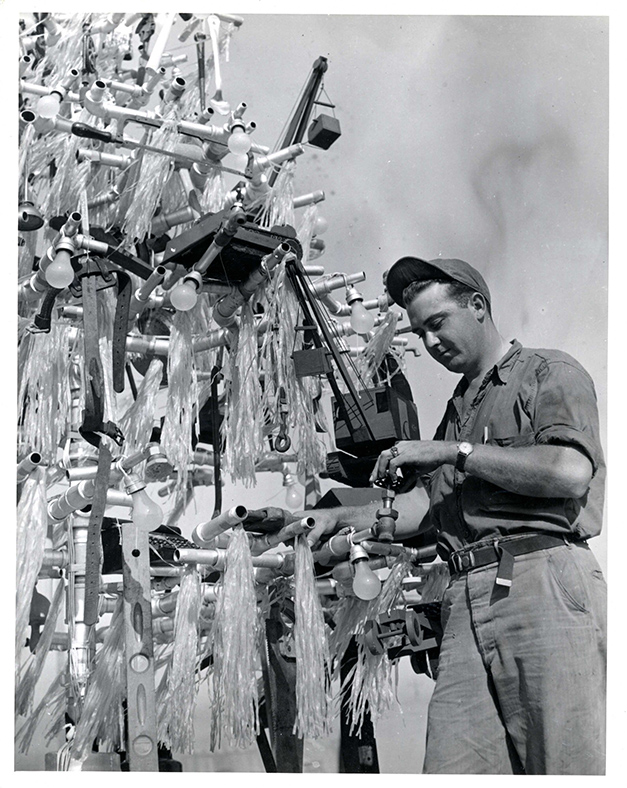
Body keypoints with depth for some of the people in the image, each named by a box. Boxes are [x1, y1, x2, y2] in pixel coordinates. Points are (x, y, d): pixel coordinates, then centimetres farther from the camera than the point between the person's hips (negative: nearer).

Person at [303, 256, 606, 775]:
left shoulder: (550, 374, 7)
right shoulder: (458, 406, 30)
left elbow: (571, 473, -11)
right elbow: (427, 504, 23)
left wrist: (454, 452, -7)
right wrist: (340, 517, 10)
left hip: (545, 582, -6)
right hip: (468, 597, 6)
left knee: (570, 766, -9)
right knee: (454, 768, -5)